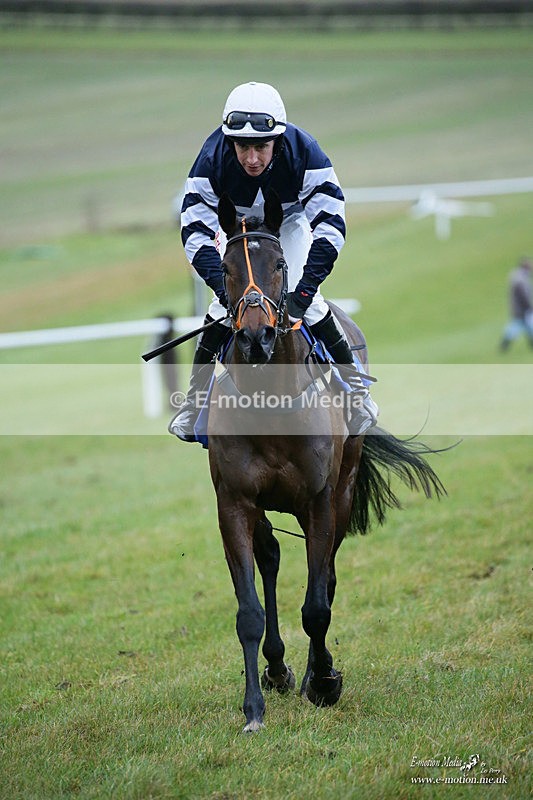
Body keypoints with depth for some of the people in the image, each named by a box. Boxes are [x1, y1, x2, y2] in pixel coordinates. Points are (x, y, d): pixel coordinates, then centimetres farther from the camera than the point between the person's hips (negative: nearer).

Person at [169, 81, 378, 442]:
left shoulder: (303, 151, -37)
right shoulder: (213, 159, -35)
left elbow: (330, 223, -36)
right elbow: (195, 230, -31)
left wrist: (304, 290, -45)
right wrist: (225, 288, -44)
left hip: (290, 221, -1)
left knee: (309, 303, -14)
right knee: (222, 308, -11)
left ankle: (357, 389, 5)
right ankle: (193, 402, 5)